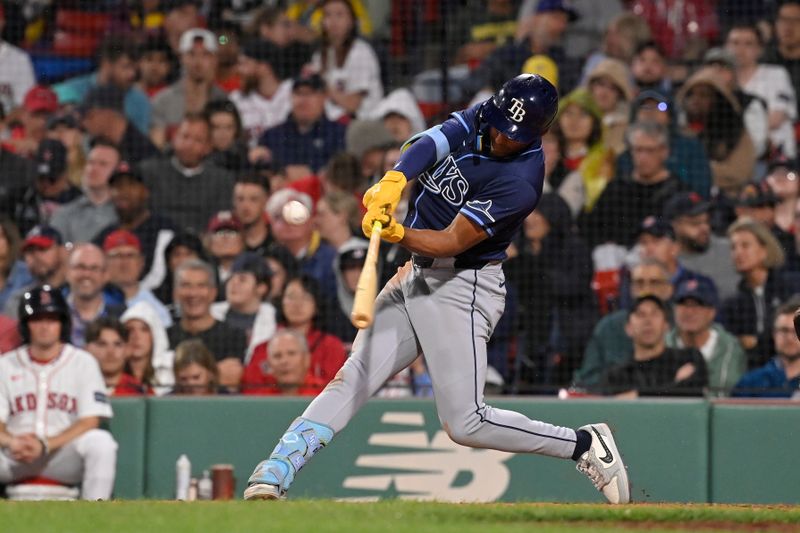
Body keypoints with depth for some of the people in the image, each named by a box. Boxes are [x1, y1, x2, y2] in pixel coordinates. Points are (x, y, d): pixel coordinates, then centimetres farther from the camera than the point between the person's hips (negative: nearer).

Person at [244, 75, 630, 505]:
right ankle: (274, 473, -11)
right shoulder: (478, 120, 1)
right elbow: (431, 144, -17)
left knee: (465, 423, -12)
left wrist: (397, 233, -39)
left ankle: (585, 445, 2)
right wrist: (394, 180, -36)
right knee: (351, 379, -4)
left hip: (463, 288, -7)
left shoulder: (520, 182, -21)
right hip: (415, 276, 7)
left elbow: (452, 242, -24)